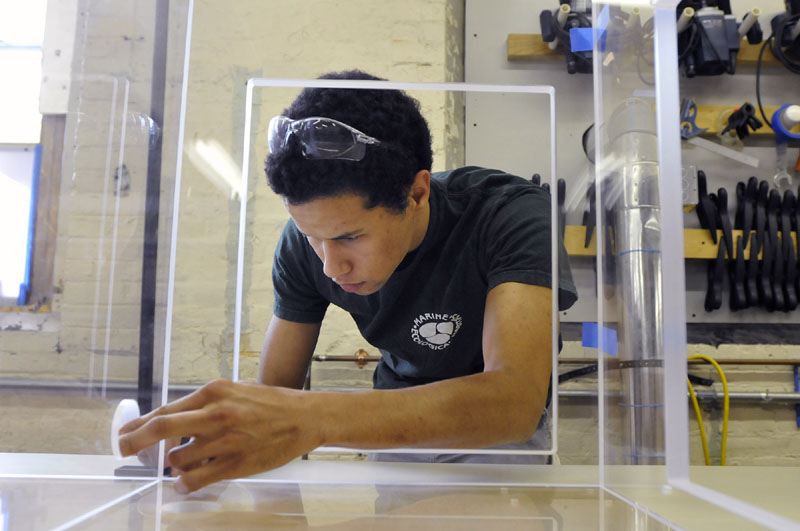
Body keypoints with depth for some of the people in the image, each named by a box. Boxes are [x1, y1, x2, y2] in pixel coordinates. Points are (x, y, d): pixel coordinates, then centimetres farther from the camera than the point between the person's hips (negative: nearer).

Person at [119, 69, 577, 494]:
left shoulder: (513, 216, -28)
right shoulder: (307, 237, -15)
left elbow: (516, 401, -42)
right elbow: (275, 389, -10)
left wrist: (313, 420, -53)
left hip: (504, 428, -2)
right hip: (397, 417, 3)